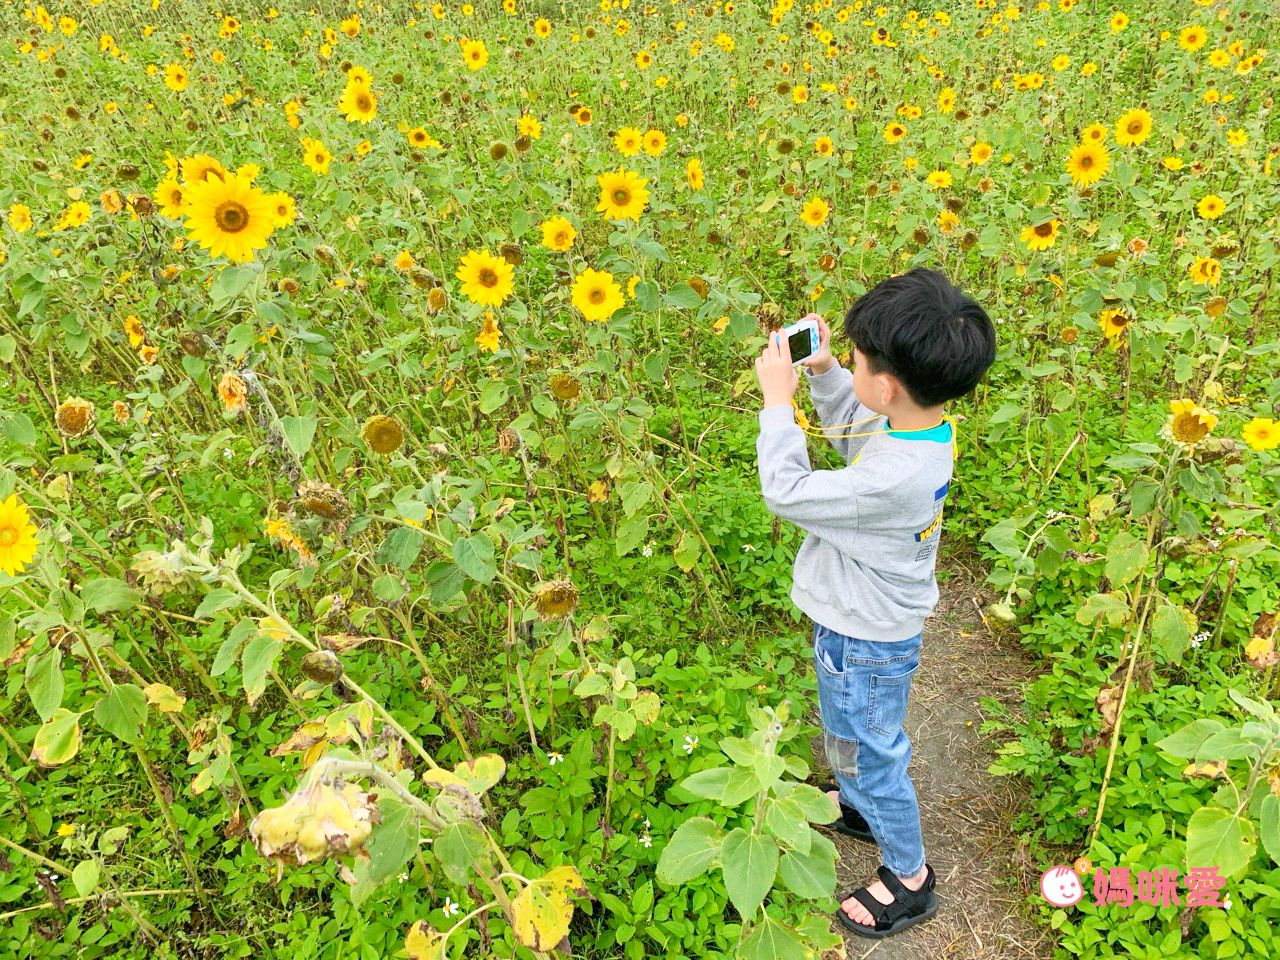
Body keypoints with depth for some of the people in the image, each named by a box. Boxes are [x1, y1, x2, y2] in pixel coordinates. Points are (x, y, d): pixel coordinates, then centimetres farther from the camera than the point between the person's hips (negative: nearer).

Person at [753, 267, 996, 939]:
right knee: (848, 734, 32)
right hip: (866, 622, 9)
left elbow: (788, 493, -31)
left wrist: (777, 400, -23)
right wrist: (822, 370, -3)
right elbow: (851, 429, 10)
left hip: (865, 641, -9)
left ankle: (910, 878, 39)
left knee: (867, 753, 15)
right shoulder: (923, 424, -12)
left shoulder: (895, 477, -40)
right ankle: (858, 804, 60)